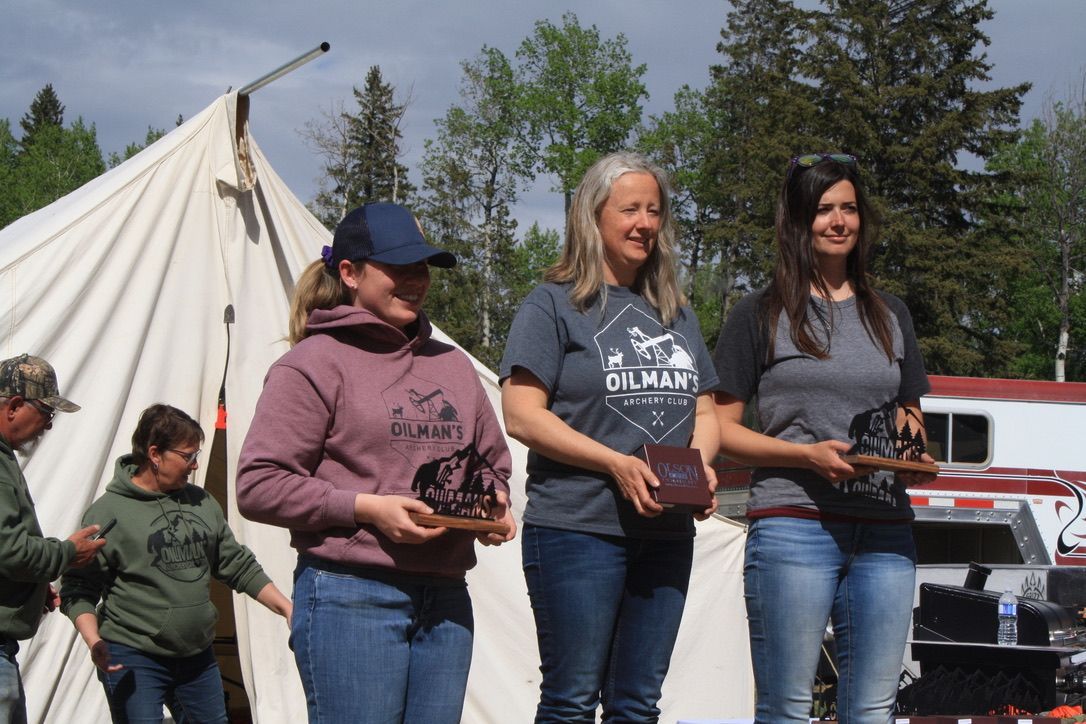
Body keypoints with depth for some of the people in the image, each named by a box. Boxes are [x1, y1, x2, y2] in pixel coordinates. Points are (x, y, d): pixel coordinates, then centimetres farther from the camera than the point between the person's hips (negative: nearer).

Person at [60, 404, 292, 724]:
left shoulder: (201, 502, 10)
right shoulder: (109, 511, -8)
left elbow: (238, 566, 17)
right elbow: (78, 589, -8)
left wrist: (286, 608, 10)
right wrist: (93, 641, -24)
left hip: (198, 658, 6)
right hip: (133, 661, -6)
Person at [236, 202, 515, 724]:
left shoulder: (453, 365, 18)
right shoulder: (315, 364, -2)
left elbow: (491, 462, 28)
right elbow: (259, 486, -8)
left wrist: (495, 503, 4)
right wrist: (367, 508, -16)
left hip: (446, 600, 6)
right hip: (351, 598, -6)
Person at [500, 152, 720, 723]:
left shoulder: (675, 314, 18)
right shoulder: (555, 304, -2)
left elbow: (704, 411, 20)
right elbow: (522, 417, -10)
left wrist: (702, 464, -3)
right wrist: (616, 464, -19)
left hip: (666, 533, 6)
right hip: (577, 526, -6)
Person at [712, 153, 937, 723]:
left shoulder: (890, 316, 17)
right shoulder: (761, 315, 3)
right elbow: (720, 428, 0)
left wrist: (918, 460, 1)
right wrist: (807, 454, -14)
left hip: (885, 531, 4)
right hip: (793, 524, -4)